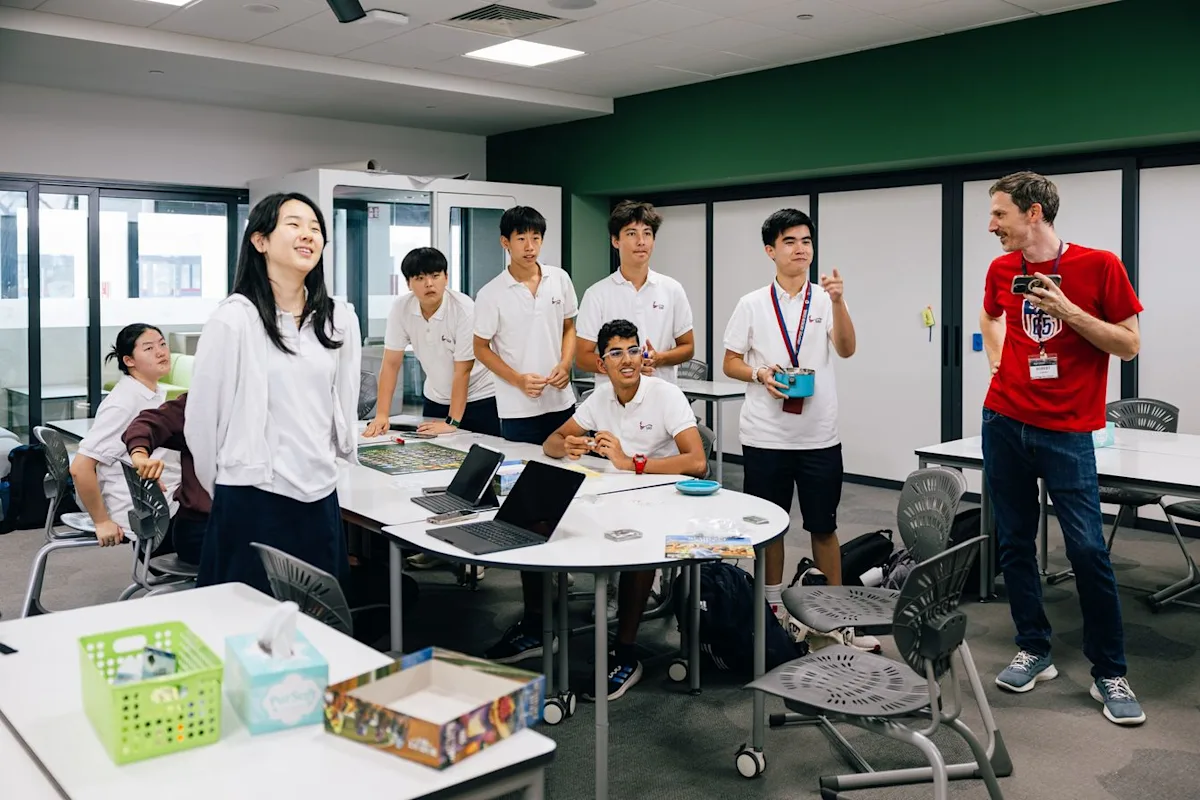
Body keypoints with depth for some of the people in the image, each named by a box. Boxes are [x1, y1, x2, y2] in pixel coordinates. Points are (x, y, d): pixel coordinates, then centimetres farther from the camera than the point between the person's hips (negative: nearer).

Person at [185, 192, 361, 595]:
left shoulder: (340, 318, 5)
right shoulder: (234, 318, -10)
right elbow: (201, 416, -3)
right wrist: (227, 489, 7)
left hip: (321, 497, 5)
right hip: (253, 500, -4)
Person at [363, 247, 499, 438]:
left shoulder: (465, 309, -23)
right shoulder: (400, 308, -11)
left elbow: (462, 370, -20)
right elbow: (391, 364, -7)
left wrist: (452, 422, -20)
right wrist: (381, 415, -13)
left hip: (478, 400, -4)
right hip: (435, 400, 4)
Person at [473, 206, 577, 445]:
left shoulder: (560, 279, 2)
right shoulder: (491, 294, -7)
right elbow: (481, 349, 0)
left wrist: (565, 365, -5)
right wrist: (518, 380, -13)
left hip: (561, 402, 3)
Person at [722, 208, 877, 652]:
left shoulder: (825, 300, 2)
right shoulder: (752, 304, 1)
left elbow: (846, 349, -13)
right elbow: (730, 363, 4)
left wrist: (838, 301, -27)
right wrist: (760, 374, -15)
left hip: (819, 437, 0)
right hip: (765, 436, 0)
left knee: (823, 526, 9)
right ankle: (775, 609, 26)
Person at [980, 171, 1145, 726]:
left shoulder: (1099, 266, -7)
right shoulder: (1001, 270, 6)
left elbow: (1129, 344, -5)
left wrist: (1069, 312, -18)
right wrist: (998, 361, 10)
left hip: (1066, 430, -4)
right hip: (1004, 420, 4)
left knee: (1087, 549, -6)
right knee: (1014, 543, 8)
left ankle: (1110, 674, 9)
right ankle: (1034, 652, 22)